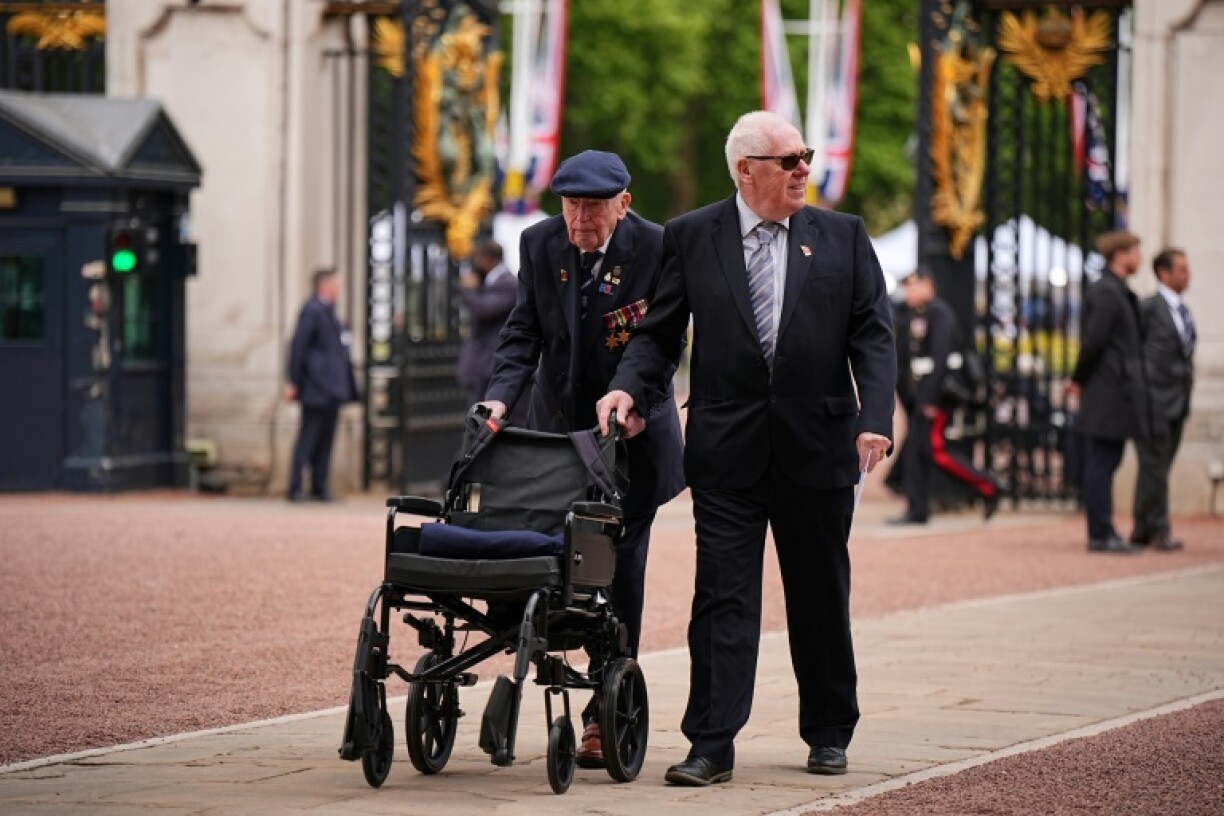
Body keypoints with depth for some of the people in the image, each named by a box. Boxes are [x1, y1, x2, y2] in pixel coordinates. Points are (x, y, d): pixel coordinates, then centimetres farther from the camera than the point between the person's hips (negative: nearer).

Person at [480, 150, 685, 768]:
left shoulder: (657, 249, -13)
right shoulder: (540, 244, -4)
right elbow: (524, 334, -4)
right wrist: (499, 397, -20)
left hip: (633, 433, -3)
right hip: (557, 427, 3)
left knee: (620, 569, -2)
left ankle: (605, 716, 1)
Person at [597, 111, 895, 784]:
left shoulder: (843, 237, 6)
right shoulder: (691, 237, 3)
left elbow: (873, 334, 1)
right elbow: (660, 331, 4)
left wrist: (875, 417, -12)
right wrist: (628, 387, -15)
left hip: (818, 445, 1)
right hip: (728, 449, -1)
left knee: (821, 598, 11)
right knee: (723, 598, -4)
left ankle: (829, 734, 24)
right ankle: (711, 746, -4)